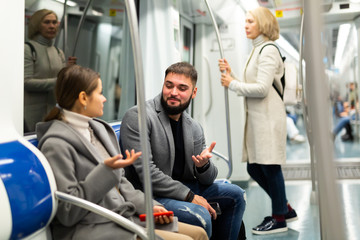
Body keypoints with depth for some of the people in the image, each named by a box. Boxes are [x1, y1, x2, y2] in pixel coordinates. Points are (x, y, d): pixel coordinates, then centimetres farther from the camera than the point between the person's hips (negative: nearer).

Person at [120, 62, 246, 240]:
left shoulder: (194, 128, 8)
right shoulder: (138, 116, -13)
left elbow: (208, 180, 9)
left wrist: (204, 165, -16)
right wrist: (189, 196, -20)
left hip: (181, 188, 8)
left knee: (235, 194, 5)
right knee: (200, 216, -29)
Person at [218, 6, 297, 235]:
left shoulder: (268, 50, -9)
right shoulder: (257, 51, 20)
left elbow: (261, 88, -18)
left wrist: (232, 84, -8)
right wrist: (230, 74, 6)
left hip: (269, 117, -10)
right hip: (256, 117, 10)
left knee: (270, 166, -3)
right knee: (255, 168, 12)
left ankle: (279, 218, 10)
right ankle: (285, 208, 27)